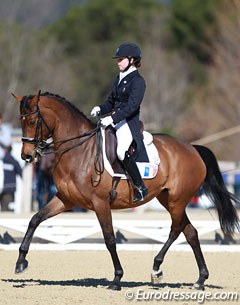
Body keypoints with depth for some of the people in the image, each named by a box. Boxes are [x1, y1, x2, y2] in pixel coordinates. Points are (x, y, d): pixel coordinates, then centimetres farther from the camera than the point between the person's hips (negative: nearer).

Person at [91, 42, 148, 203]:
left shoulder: (138, 81, -10)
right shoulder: (119, 79, 17)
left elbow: (132, 106, -20)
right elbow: (111, 102, 21)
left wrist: (113, 118, -28)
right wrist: (100, 109, 0)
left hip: (129, 122, -10)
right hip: (115, 120, 10)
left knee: (122, 152, -29)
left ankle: (141, 188, -18)